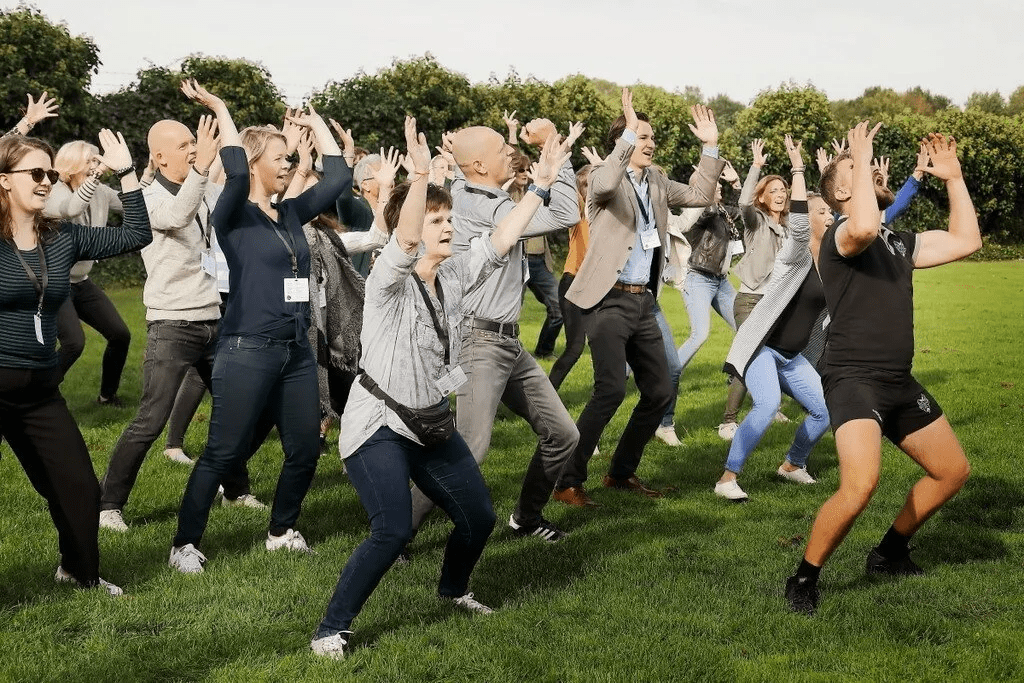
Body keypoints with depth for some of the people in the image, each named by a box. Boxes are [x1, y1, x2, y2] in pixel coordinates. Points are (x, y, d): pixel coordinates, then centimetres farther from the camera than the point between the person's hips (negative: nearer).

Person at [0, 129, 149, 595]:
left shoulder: (62, 238, 4)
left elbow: (136, 236, 4)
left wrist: (125, 172, -2)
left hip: (41, 387, 5)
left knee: (80, 487, 12)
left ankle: (79, 570, 35)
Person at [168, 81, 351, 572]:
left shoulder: (292, 213, 12)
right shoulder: (234, 216, -6)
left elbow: (339, 177, 10)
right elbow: (235, 173, -25)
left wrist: (316, 124, 16)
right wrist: (220, 111, -15)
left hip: (296, 350, 7)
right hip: (247, 351, -7)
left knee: (305, 450, 10)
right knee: (223, 453, -2)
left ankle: (281, 531, 29)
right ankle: (185, 544, 9)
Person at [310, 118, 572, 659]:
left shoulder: (454, 276, 2)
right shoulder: (389, 280, -18)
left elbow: (499, 241, 3)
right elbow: (405, 241, -38)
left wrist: (540, 185, -2)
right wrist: (419, 177, -53)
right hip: (378, 426, -7)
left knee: (479, 517, 12)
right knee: (393, 530, -23)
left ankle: (453, 588, 43)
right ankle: (331, 630, -8)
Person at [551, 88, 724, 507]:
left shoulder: (655, 181, 15)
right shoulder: (606, 177, -6)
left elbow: (700, 196, 17)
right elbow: (605, 185, -30)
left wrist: (711, 148, 9)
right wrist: (628, 132, -33)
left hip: (643, 301, 8)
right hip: (610, 300, -8)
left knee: (659, 391, 10)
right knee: (610, 390, -18)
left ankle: (621, 473, 24)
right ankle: (568, 481, -8)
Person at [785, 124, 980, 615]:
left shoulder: (898, 242, 15)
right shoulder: (841, 236, -10)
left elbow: (965, 241, 21)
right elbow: (864, 227, -35)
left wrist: (953, 177, 19)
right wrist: (861, 159, -23)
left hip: (900, 382, 9)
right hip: (854, 379, -9)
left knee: (953, 470, 17)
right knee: (860, 484, -29)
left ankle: (890, 552, 33)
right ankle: (804, 579, -9)